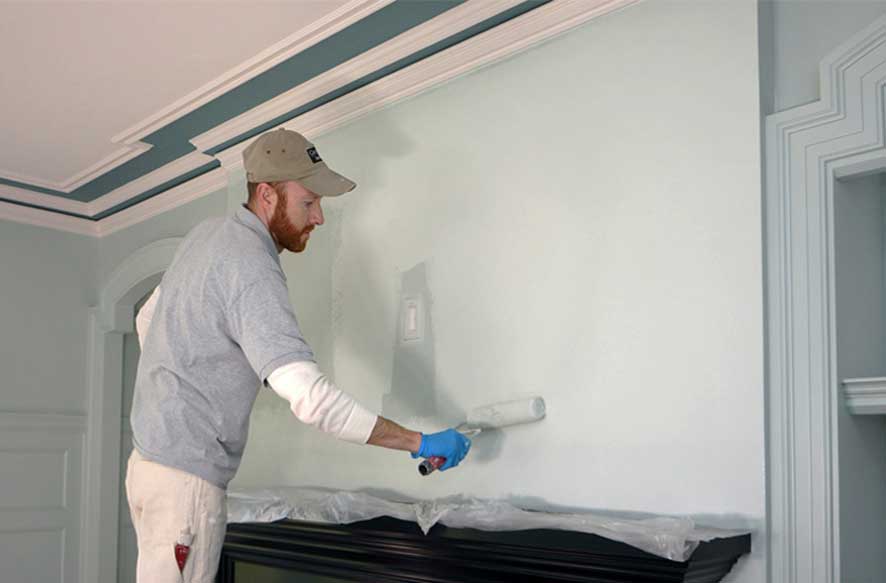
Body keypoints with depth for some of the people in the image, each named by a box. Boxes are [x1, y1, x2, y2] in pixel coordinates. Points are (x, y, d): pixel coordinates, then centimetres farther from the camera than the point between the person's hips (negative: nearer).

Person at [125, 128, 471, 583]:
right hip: (186, 477, -10)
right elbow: (311, 398, -30)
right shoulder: (252, 268, -22)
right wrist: (419, 442, -26)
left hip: (152, 458, 10)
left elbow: (146, 318, 23)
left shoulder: (207, 234, 9)